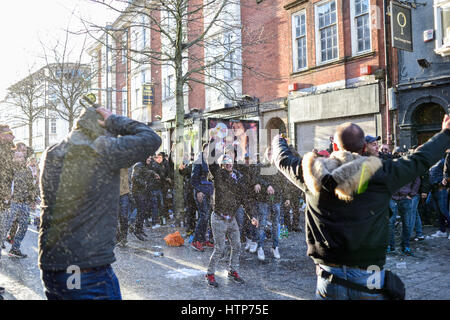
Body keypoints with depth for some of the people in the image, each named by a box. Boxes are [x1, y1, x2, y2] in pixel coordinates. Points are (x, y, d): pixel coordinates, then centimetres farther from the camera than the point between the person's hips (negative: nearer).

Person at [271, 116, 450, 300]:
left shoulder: (313, 173, -6)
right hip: (368, 278, -1)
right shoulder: (382, 174, -11)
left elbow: (283, 158, 14)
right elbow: (421, 159, 4)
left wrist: (279, 140, 36)